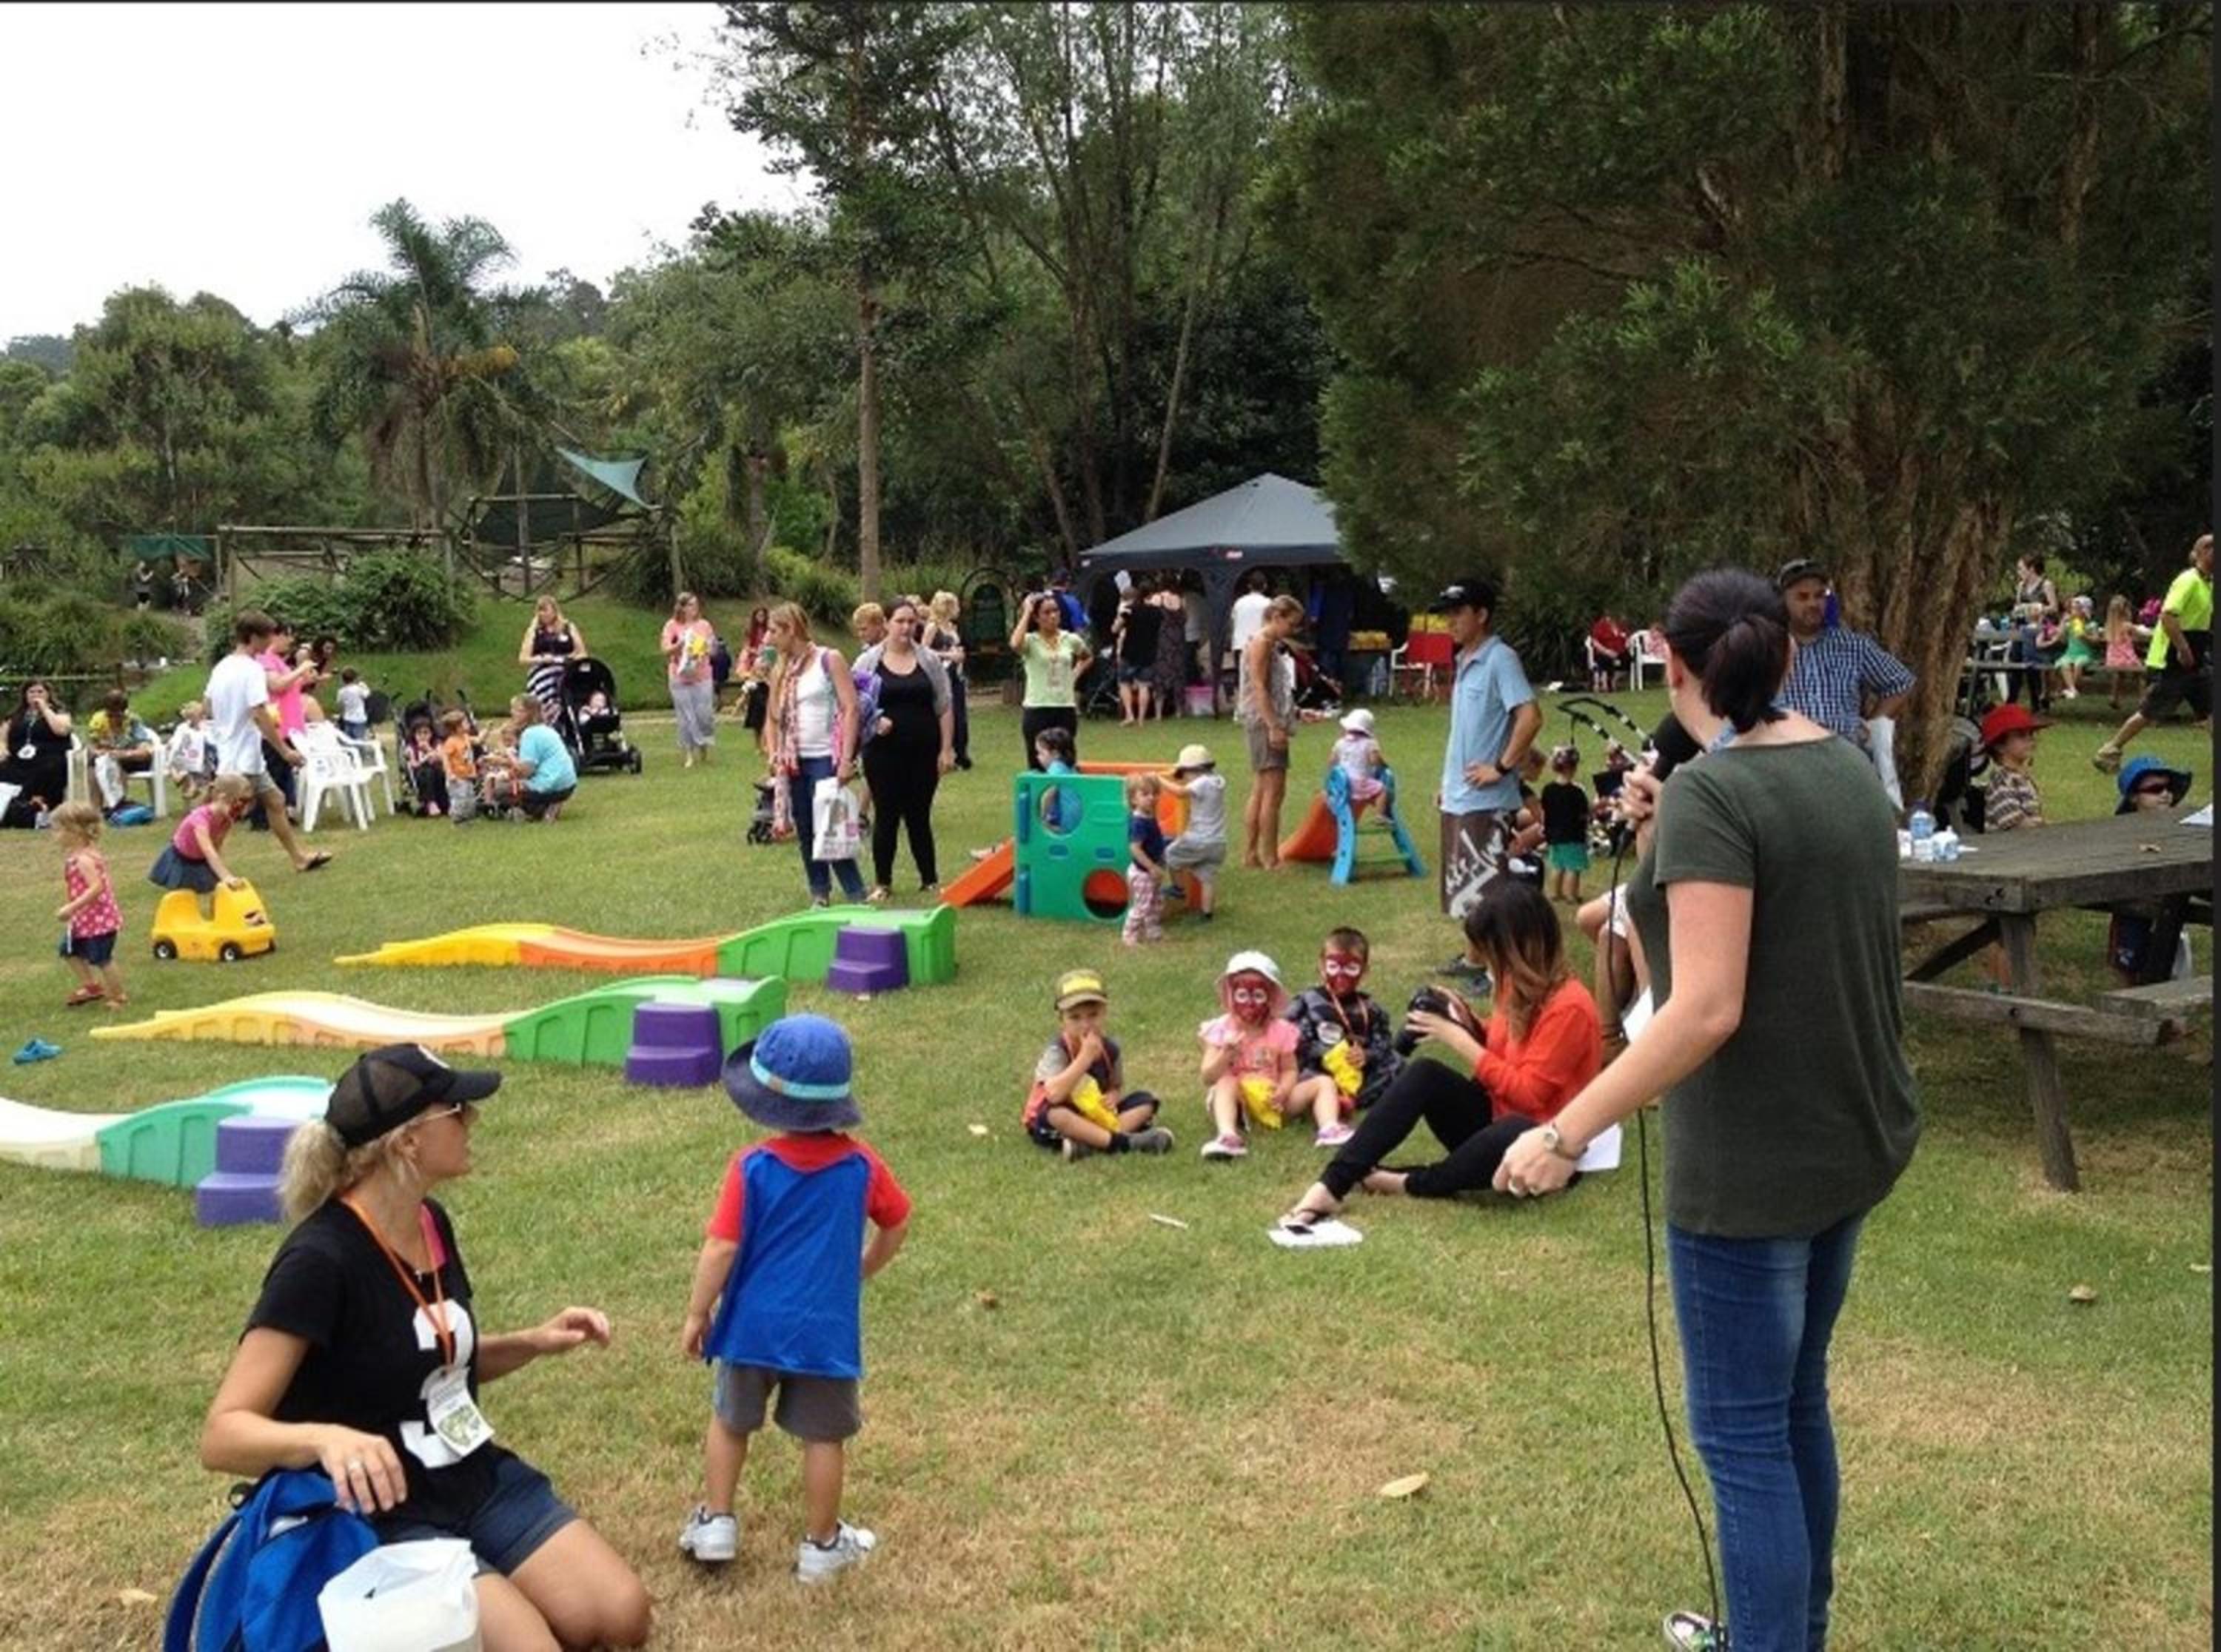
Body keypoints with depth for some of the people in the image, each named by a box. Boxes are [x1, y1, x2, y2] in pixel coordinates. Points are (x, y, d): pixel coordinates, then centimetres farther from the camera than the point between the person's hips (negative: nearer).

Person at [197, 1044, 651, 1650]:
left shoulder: (431, 1222, 3)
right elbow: (221, 1436, -25)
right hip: (382, 1520, -7)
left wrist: (531, 1343, 3)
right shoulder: (320, 1260, -22)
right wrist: (327, 1437, -43)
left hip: (479, 1482, 7)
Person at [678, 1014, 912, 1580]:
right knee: (824, 1437, 13)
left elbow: (720, 1249, -14)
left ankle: (716, 1523, 28)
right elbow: (896, 1226, 6)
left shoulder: (752, 1167, -15)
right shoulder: (861, 1165, -8)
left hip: (754, 1324, 0)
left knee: (730, 1422, 22)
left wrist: (697, 1315, -2)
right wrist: (862, 1269, 24)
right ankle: (822, 1545, 24)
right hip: (827, 1328, 1)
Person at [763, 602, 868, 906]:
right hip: (794, 761, 6)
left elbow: (851, 709, -11)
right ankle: (819, 893, 18)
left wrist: (846, 760, -18)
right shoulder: (781, 670, 11)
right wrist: (773, 753, 0)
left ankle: (856, 895, 1)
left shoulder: (829, 660, -5)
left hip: (825, 758, -6)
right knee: (805, 831, 8)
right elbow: (773, 717, 17)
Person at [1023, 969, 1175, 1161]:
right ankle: (1125, 1141, -36)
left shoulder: (1110, 1049, -3)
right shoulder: (1056, 1051, -20)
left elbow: (1117, 1087, 12)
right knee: (1055, 1114, -40)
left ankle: (1090, 1143, -31)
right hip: (1048, 1126, -6)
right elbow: (1055, 1095, -37)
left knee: (1145, 1101, -9)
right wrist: (1086, 1057, -34)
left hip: (1096, 1116, 6)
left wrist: (1113, 1097, -15)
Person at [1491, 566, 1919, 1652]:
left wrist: (1567, 1132, -22)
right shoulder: (1845, 768, 5)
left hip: (1753, 1164, -9)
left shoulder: (1711, 793, -20)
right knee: (1794, 1402, 23)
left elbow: (1707, 1009, -27)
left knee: (1743, 1434, 3)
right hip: (1849, 1139, 9)